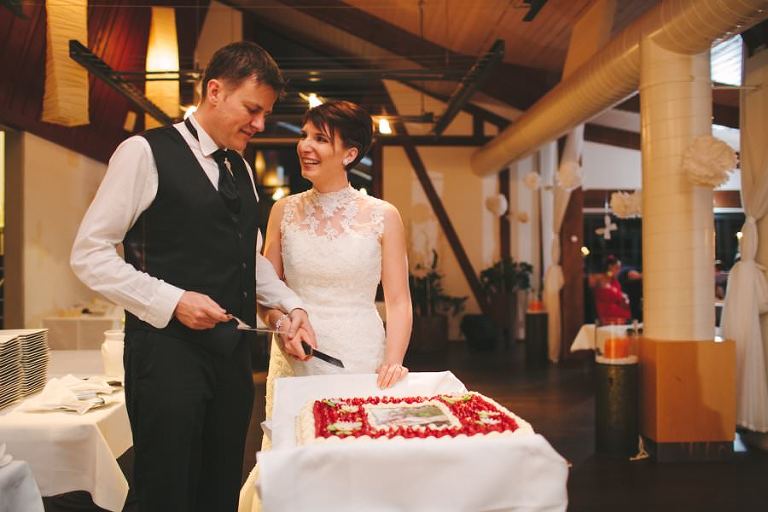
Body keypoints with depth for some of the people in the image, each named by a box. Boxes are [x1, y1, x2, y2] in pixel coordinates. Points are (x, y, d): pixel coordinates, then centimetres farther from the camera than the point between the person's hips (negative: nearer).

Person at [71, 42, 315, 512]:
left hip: (233, 350, 7)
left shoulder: (241, 169, 14)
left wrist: (290, 305, 6)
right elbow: (89, 253, -10)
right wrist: (172, 301, -19)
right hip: (168, 348, -7)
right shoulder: (146, 152, -8)